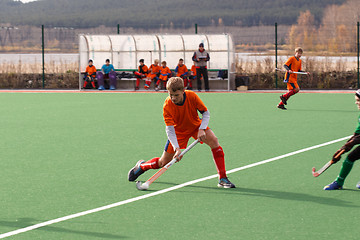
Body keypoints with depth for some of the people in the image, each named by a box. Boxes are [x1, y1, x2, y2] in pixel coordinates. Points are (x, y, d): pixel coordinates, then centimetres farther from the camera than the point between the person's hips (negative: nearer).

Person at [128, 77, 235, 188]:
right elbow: (169, 129, -28)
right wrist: (177, 148, -39)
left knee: (213, 140, -26)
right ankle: (141, 166, 35)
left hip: (196, 126, 1)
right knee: (163, 162, 1)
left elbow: (206, 113, -12)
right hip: (178, 131, -1)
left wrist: (202, 129, -27)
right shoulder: (167, 106, -29)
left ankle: (223, 179, -21)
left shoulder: (192, 96, -26)